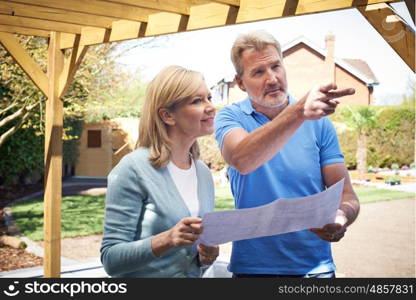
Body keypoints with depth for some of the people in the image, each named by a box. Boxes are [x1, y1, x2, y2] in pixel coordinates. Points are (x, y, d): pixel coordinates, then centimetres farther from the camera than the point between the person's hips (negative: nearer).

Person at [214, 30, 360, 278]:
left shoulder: (319, 122, -2)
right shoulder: (230, 118, -6)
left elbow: (347, 196, -3)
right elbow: (241, 161, -29)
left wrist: (340, 219, -26)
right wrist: (298, 112, -41)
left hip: (315, 266, 2)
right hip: (252, 266, -1)